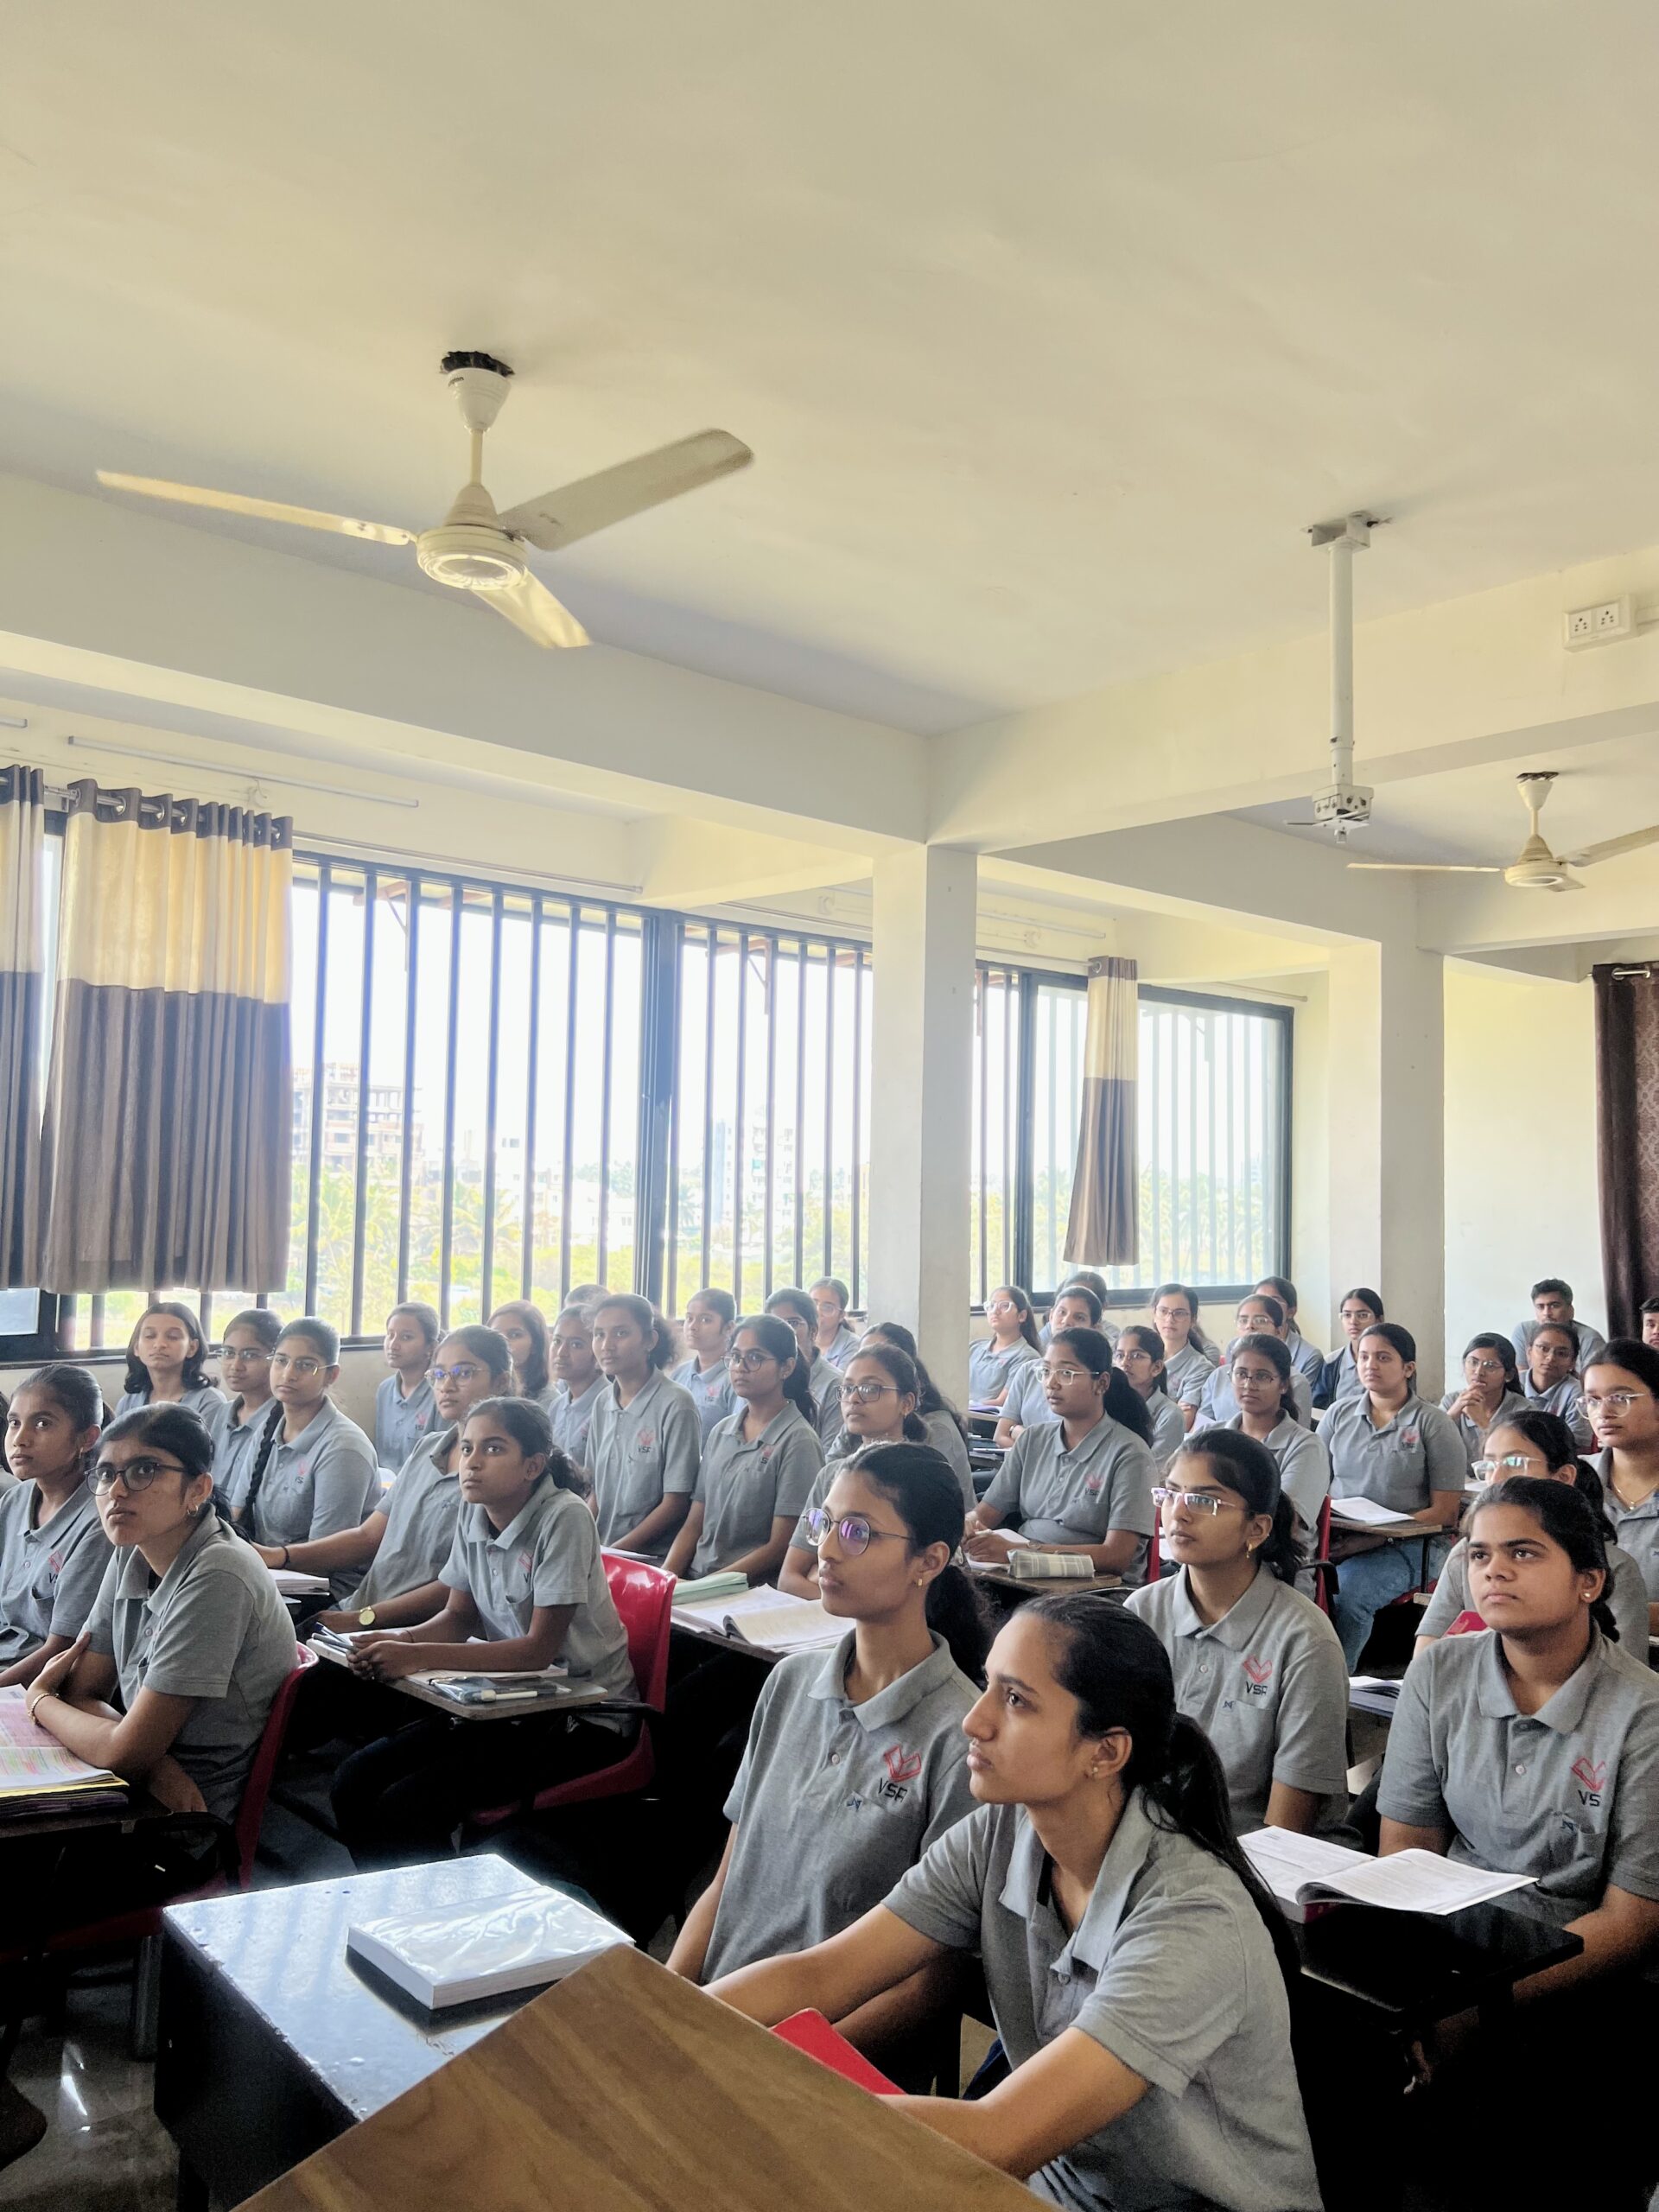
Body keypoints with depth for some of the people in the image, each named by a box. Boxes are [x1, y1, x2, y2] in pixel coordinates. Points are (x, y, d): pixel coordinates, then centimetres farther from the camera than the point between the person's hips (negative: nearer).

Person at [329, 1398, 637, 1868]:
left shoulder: (564, 1519, -21)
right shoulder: (472, 1512, 1)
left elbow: (539, 1649, -23)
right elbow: (459, 1617, 8)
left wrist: (420, 1657, -27)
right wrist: (401, 1640, -14)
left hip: (582, 1715, -7)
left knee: (407, 1808, -20)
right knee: (353, 1783, -5)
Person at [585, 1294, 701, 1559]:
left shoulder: (674, 1405, -9)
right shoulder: (603, 1403, 8)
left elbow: (676, 1504, -9)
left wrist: (616, 1551, -12)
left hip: (655, 1559, -5)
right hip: (602, 1553, 5)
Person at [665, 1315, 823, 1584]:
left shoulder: (797, 1440, -6)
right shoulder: (722, 1432, 13)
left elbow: (781, 1546, -9)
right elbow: (694, 1524, 13)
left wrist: (712, 1584, -15)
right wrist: (665, 1578, -3)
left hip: (754, 1590, -5)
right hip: (694, 1579, 5)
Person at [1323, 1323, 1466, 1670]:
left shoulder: (1433, 1425, 3)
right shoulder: (1340, 1414, 16)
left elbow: (1445, 1513, -2)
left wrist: (1377, 1538, -14)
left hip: (1404, 1546, -3)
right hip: (1335, 1539, 3)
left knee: (1345, 1591, -34)